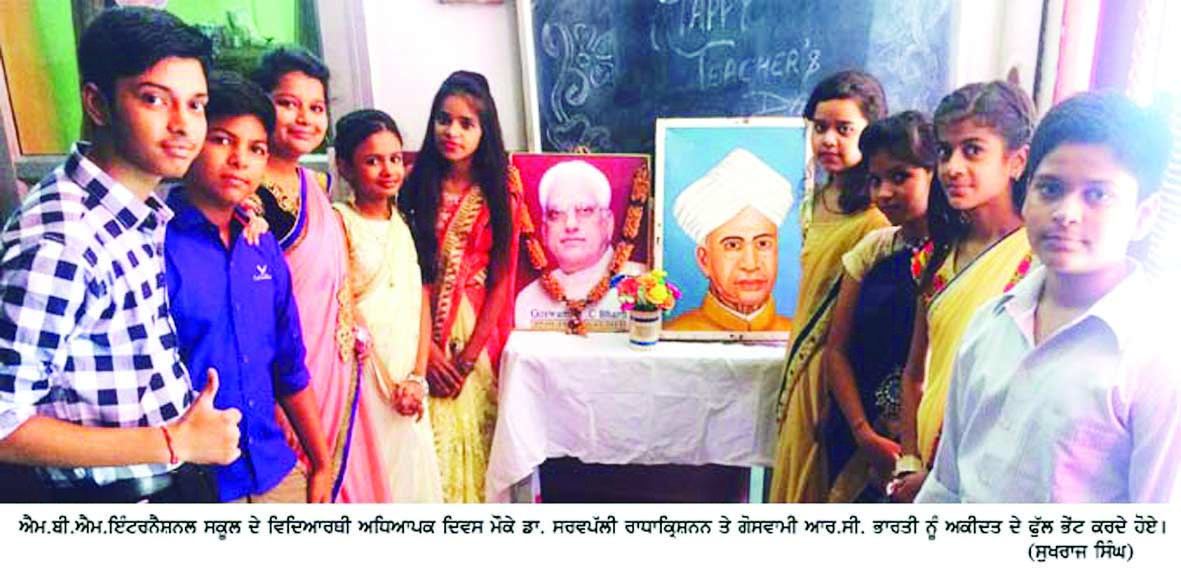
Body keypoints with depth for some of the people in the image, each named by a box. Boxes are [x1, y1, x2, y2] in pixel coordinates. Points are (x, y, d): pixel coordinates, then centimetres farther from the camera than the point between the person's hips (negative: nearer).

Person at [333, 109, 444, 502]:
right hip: (360, 375, -5)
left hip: (407, 382, 5)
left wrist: (417, 378, -1)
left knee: (412, 472, 11)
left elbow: (422, 304, 8)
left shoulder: (405, 224, 11)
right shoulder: (339, 222, -5)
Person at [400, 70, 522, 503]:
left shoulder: (501, 193, 0)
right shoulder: (415, 186, 0)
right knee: (432, 434, 4)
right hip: (424, 326, 0)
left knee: (474, 431, 7)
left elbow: (502, 280, -3)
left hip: (478, 328, 0)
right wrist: (428, 349, -10)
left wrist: (468, 357, -9)